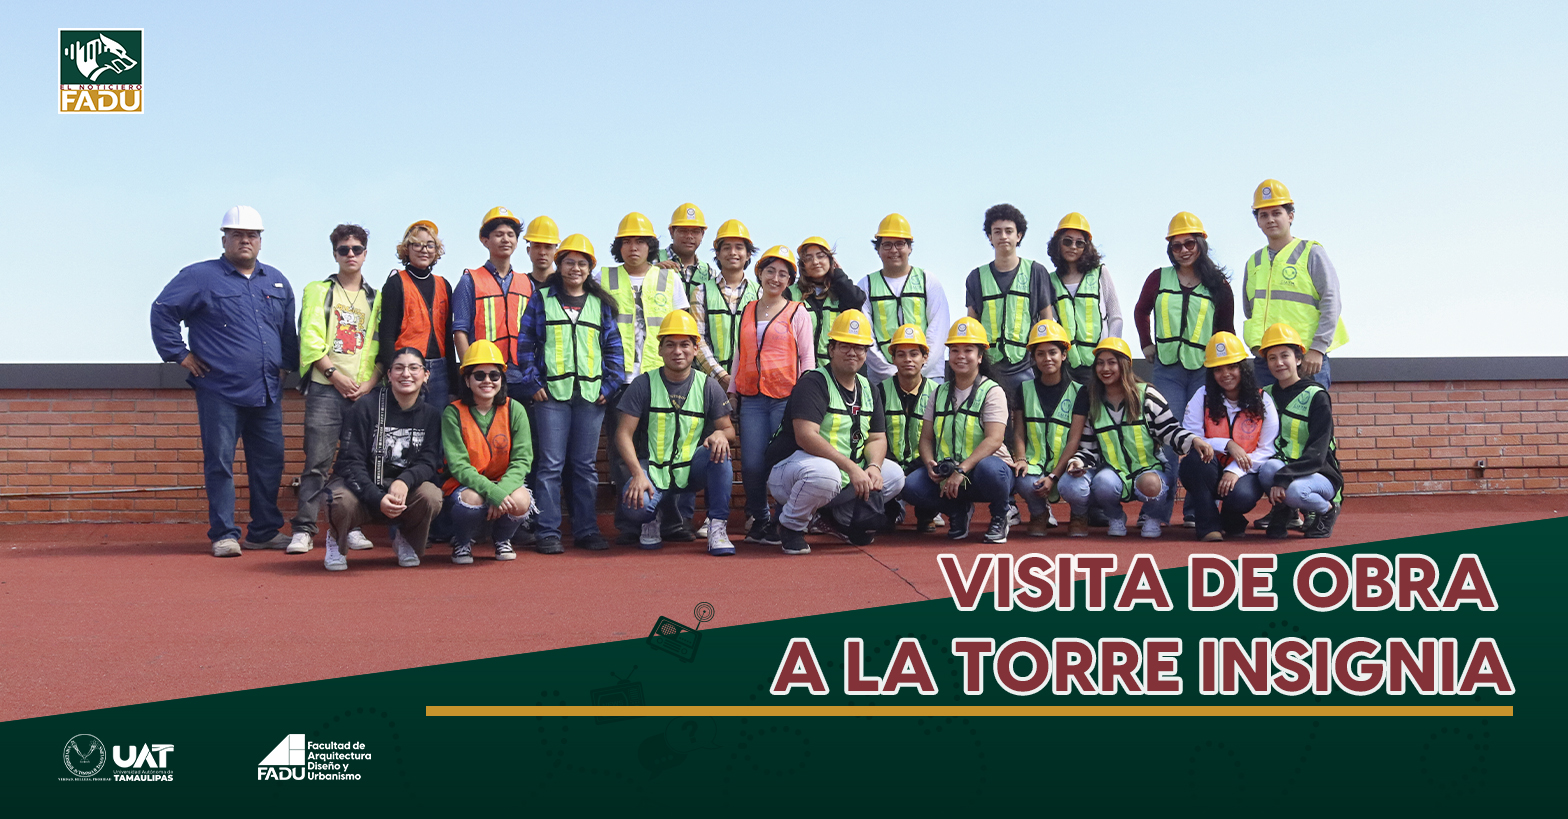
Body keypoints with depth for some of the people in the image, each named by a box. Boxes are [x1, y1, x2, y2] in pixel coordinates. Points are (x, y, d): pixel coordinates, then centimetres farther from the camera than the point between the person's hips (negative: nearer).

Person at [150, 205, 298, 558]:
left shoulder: (276, 281, 17)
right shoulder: (200, 277, 0)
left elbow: (289, 331, 25)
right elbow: (162, 311, -4)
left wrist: (295, 366, 19)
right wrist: (180, 354, -6)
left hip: (268, 393, 5)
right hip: (219, 392, -5)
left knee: (269, 462, 7)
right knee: (220, 463, -2)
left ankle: (265, 531, 17)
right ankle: (223, 534, 5)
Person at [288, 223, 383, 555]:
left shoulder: (376, 298, 16)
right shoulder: (318, 291, 10)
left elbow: (383, 347, 9)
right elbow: (310, 339, 0)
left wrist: (371, 382, -5)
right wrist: (335, 374, -10)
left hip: (365, 391, 2)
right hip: (325, 388, -2)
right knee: (317, 461, -7)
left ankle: (352, 527, 9)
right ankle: (303, 529, -4)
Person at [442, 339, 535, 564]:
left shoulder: (514, 410, -2)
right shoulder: (453, 413, -9)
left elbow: (522, 460, -8)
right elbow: (458, 465, -16)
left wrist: (503, 491, -28)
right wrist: (493, 492, -32)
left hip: (505, 483, 2)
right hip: (465, 485, -2)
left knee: (520, 501, -31)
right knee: (472, 499, -36)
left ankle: (502, 539, 6)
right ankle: (462, 543, 1)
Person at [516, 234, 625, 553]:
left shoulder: (601, 304, 14)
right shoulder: (542, 299, 8)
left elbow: (613, 347, 13)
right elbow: (526, 343, 5)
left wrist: (610, 386, 2)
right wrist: (533, 383, -4)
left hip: (591, 394, 2)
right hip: (551, 394, -2)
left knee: (586, 466, 6)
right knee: (551, 464, -4)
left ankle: (587, 530, 12)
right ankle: (548, 532, 1)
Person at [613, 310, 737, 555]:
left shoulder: (709, 387, 3)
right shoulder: (643, 385, -1)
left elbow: (729, 429, 7)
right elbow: (624, 434, -4)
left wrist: (720, 433, -20)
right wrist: (638, 474, -20)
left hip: (692, 470, 2)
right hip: (652, 470, -1)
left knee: (718, 450, -29)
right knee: (636, 505, -32)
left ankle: (717, 529, -19)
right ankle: (652, 518, 9)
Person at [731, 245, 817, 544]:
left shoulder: (797, 312, 7)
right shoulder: (747, 312, 18)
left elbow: (807, 357, 5)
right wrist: (732, 392, 18)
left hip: (786, 398, -3)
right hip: (752, 399, 3)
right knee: (752, 465, -4)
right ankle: (758, 521, 11)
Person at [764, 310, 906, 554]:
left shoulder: (868, 390, 11)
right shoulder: (813, 383, -14)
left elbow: (877, 438, 9)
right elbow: (805, 436, -27)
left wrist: (874, 466, -15)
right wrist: (851, 467, -32)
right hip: (789, 468, -8)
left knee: (894, 475, -1)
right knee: (824, 472, -39)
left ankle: (835, 512, 14)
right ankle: (791, 525, -10)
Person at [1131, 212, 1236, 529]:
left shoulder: (1218, 285, 6)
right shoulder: (1158, 279, 8)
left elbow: (1226, 330, 13)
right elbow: (1140, 312, 23)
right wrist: (1147, 344, 15)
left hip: (1205, 369, 0)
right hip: (1167, 369, 0)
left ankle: (1196, 511, 8)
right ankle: (1158, 510, -1)